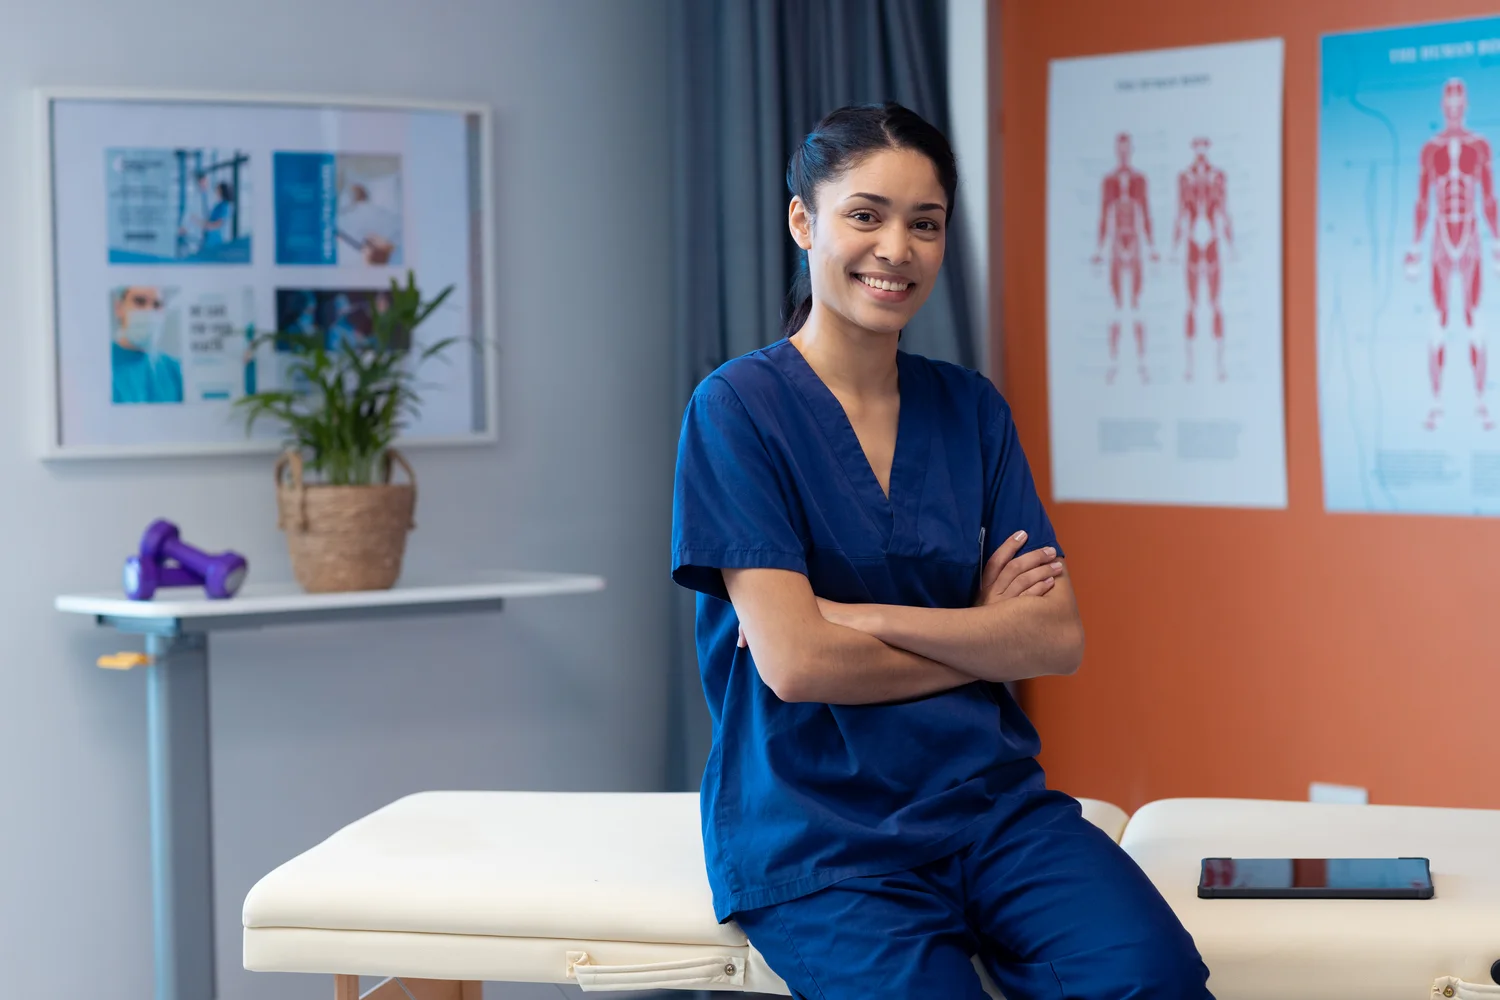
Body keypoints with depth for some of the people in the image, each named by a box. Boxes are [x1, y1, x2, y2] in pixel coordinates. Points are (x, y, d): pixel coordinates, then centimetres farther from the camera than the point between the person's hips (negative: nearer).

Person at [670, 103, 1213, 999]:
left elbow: (1061, 639, 2)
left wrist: (858, 617, -10)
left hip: (991, 799, 4)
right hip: (815, 829, -3)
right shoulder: (737, 409, -3)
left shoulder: (972, 409, 11)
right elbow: (795, 661, -12)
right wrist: (983, 634, 1)